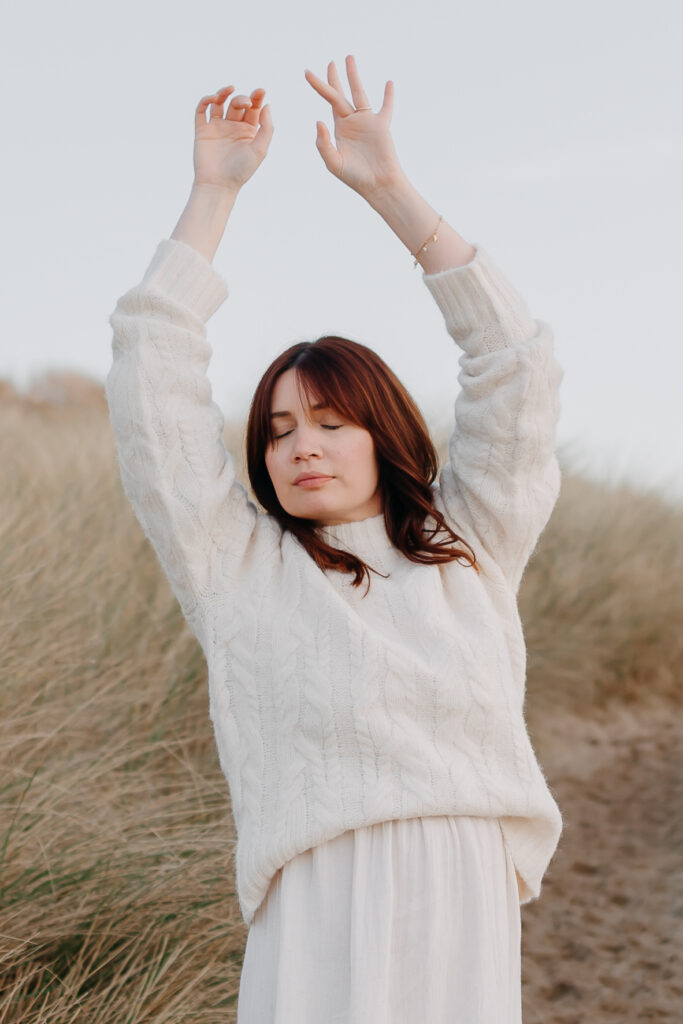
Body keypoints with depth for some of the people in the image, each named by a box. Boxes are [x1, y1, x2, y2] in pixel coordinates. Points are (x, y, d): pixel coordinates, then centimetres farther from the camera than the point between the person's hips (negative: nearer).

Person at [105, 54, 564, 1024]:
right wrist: (214, 190, 11)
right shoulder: (238, 564, 11)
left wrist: (391, 189, 8)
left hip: (469, 918, 2)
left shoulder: (469, 547, 14)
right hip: (320, 927, -1)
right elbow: (153, 379, 9)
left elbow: (517, 368, 10)